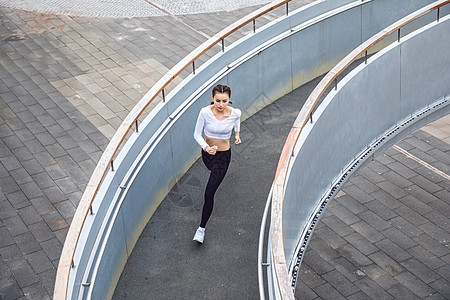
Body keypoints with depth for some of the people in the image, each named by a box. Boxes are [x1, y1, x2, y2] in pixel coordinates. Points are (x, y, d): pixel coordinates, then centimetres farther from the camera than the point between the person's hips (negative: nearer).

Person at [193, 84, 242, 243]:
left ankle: (202, 227, 6)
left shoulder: (234, 113, -20)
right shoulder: (205, 112, -22)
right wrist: (206, 147, -29)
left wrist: (237, 133, 9)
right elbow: (197, 134, -13)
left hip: (223, 155, -2)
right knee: (214, 170, 36)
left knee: (209, 193, -7)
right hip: (207, 152, 2)